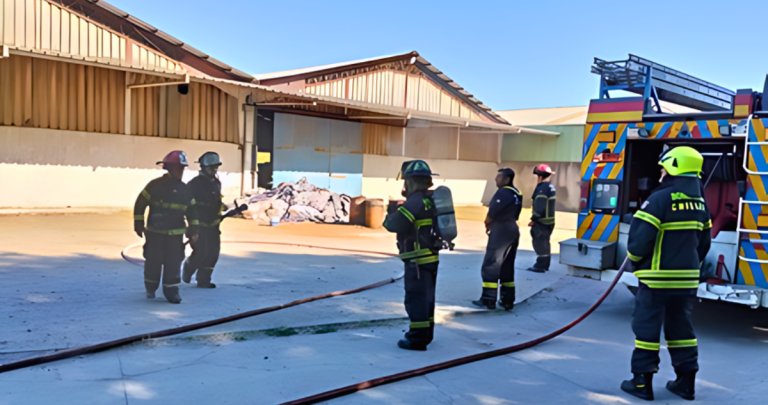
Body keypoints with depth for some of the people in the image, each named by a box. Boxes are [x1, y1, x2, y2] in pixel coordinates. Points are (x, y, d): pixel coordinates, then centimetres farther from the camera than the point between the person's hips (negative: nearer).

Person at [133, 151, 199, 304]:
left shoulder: (185, 190, 3)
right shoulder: (155, 185, -8)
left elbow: (192, 211, 11)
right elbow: (140, 204, -1)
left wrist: (193, 230, 7)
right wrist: (138, 224, 0)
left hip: (175, 235, 3)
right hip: (154, 232, -2)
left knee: (174, 263, -1)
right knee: (153, 262, 5)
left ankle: (171, 291, 7)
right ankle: (150, 289, 26)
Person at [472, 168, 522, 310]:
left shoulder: (503, 192, -15)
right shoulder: (516, 193, 14)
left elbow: (492, 212, -16)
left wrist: (487, 223, 4)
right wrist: (492, 225, 5)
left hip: (501, 231, -9)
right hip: (512, 230, 9)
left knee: (490, 266, -3)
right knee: (507, 267, 13)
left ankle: (488, 300, -2)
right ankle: (508, 300, 16)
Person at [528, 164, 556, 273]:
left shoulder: (542, 188, -20)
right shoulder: (551, 187, 11)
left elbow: (540, 207, -25)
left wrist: (534, 219, -15)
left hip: (541, 221, -10)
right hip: (549, 220, 10)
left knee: (539, 243, -3)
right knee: (545, 242, 16)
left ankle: (540, 266, 1)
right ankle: (545, 265, 24)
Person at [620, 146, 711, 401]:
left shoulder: (660, 199, -16)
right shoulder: (700, 204, 8)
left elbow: (641, 237, -19)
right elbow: (704, 242, 15)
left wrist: (634, 258, 1)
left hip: (656, 279, -7)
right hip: (687, 280, 7)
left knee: (647, 328, 2)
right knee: (681, 328, 16)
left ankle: (642, 382, 8)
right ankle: (686, 381, 22)